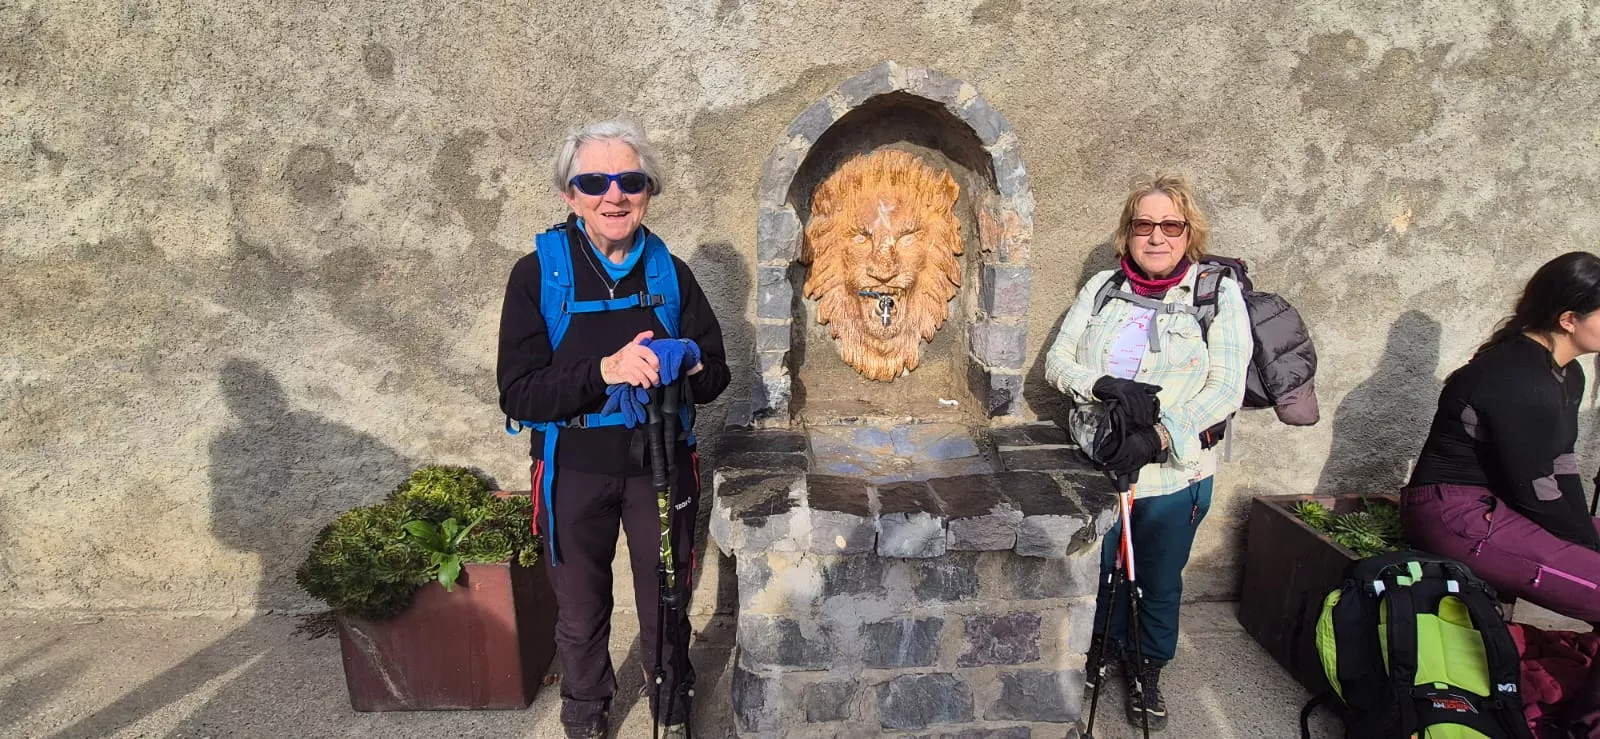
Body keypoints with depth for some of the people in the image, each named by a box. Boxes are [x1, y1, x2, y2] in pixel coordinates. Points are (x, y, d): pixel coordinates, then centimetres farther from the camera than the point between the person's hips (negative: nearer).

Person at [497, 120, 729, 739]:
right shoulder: (538, 274, -10)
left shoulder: (670, 272, -2)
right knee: (581, 612, 17)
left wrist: (685, 364, -22)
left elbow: (715, 376, 1)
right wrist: (604, 370, -30)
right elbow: (518, 393, -16)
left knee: (666, 605, 16)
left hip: (661, 465, 2)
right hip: (575, 471, -1)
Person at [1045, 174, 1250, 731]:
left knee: (1160, 583, 16)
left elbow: (1226, 390, -13)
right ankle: (1110, 650, 48)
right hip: (1098, 465, 3)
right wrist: (1104, 385, -21)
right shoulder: (1102, 288, 1)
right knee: (1101, 570, 20)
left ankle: (1149, 671, 41)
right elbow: (1057, 361, 0)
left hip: (1175, 474, -2)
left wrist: (1155, 438, -24)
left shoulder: (1219, 293, -7)